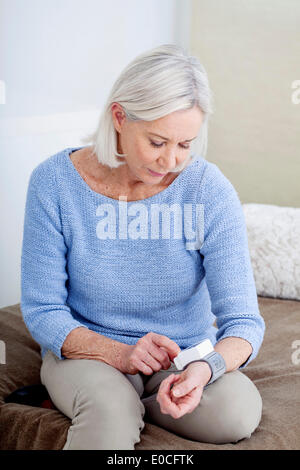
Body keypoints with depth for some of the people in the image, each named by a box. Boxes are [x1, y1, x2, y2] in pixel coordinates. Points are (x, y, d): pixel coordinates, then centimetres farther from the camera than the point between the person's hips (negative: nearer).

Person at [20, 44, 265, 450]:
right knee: (110, 409, -37)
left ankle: (120, 404, -3)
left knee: (240, 409, -26)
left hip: (184, 358, 4)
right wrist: (120, 354, -27)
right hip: (85, 352, -4)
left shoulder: (210, 191, -15)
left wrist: (204, 368, -39)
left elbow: (243, 320, -16)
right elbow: (41, 311, -10)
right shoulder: (55, 182, -14)